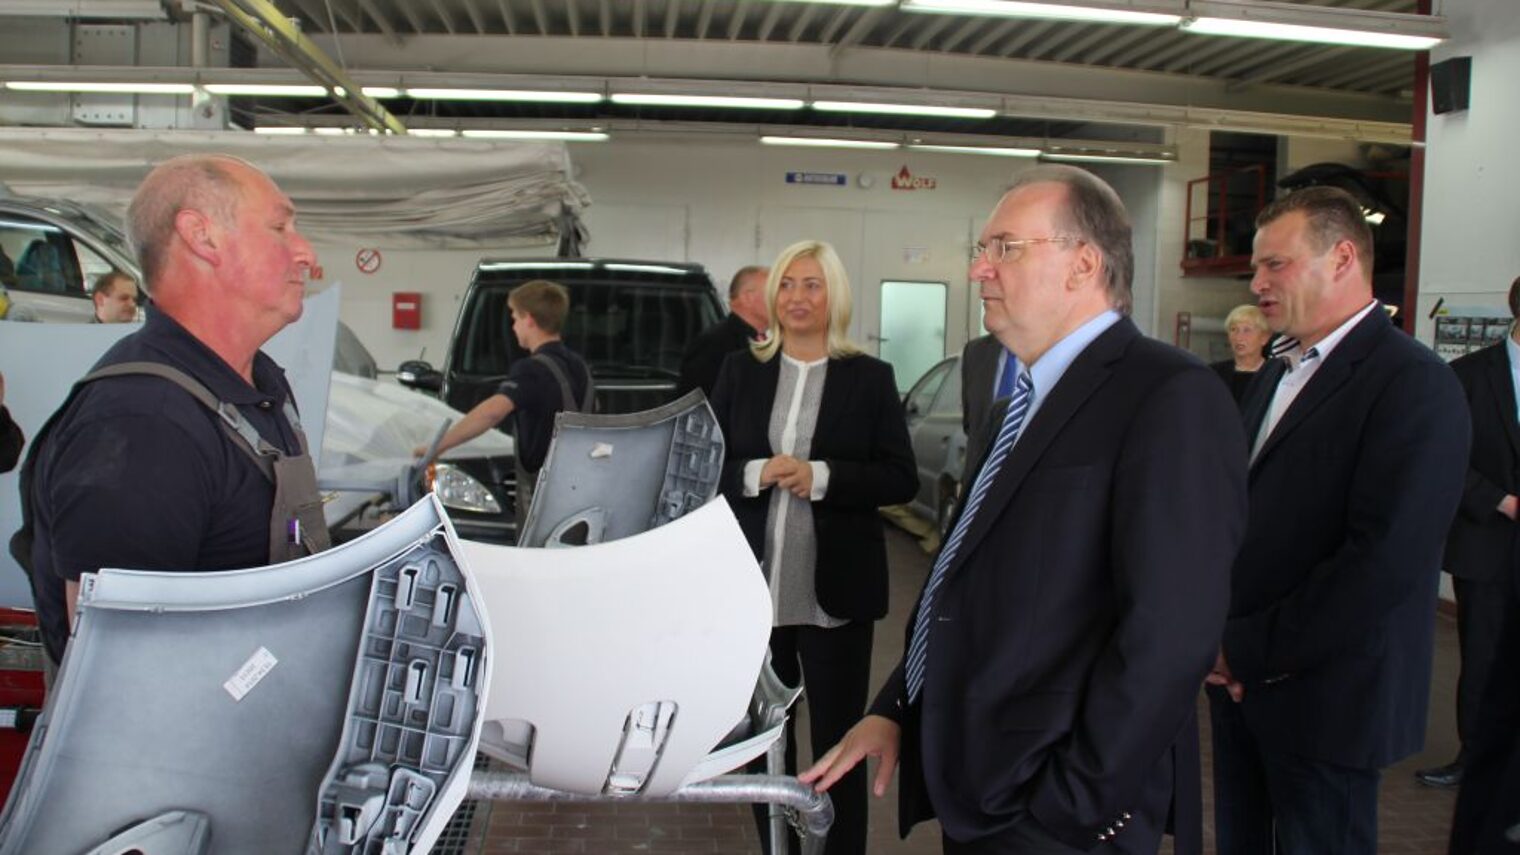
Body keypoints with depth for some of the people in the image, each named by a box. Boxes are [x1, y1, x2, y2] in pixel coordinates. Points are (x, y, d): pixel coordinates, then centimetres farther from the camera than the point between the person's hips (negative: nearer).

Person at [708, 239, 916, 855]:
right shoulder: (740, 371, 6)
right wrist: (755, 475, -15)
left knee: (838, 737, 9)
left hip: (835, 591, -2)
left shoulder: (871, 377, -1)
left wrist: (821, 477, -18)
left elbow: (901, 479, -5)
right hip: (755, 587, 2)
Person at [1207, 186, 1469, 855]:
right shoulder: (1274, 378, 15)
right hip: (1240, 678, 7)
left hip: (1325, 696, -7)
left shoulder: (1412, 383, -14)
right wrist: (1223, 638, -1)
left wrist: (1253, 651, -16)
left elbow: (1386, 560, -23)